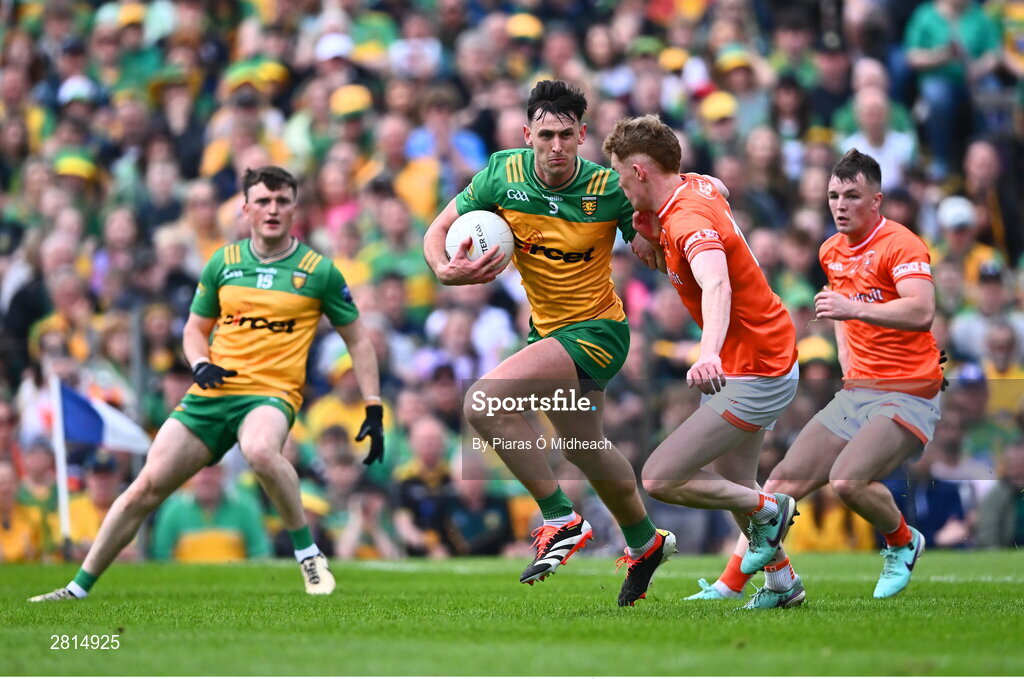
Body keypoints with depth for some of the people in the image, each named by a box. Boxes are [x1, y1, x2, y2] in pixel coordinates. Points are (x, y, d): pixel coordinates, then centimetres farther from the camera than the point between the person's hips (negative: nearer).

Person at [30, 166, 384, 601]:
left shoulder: (319, 271, 1)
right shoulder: (223, 263, 9)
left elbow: (357, 340, 8)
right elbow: (195, 328, 20)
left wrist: (374, 410, 2)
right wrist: (200, 364, -3)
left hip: (271, 393, -4)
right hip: (210, 395, 4)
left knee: (259, 449, -39)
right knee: (147, 487, -3)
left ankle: (309, 555, -20)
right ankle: (79, 587, 10)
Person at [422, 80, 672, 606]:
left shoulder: (610, 188, -20)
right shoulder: (503, 173, -10)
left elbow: (659, 257, -10)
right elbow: (439, 230, -3)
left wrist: (646, 240, -34)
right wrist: (446, 269, -25)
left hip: (596, 331, -7)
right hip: (547, 327, 7)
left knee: (484, 401, -25)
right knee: (585, 449, 24)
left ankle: (562, 521, -14)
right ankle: (645, 543, 50)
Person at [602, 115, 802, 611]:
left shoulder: (690, 220, -27)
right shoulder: (697, 187, 2)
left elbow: (716, 285, -46)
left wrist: (709, 354, -66)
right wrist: (650, 223, 8)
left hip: (754, 375, -10)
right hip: (771, 355, 10)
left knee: (659, 480, -9)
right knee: (728, 479, 24)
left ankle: (769, 511, 9)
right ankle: (781, 583, 35)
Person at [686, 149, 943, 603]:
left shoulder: (900, 245, -13)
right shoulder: (832, 251, 12)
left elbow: (922, 312, -29)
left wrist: (854, 309, -38)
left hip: (907, 395, -8)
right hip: (855, 391, 8)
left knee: (847, 481, -26)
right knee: (786, 480, -3)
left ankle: (903, 543, 3)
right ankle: (731, 584, 0)